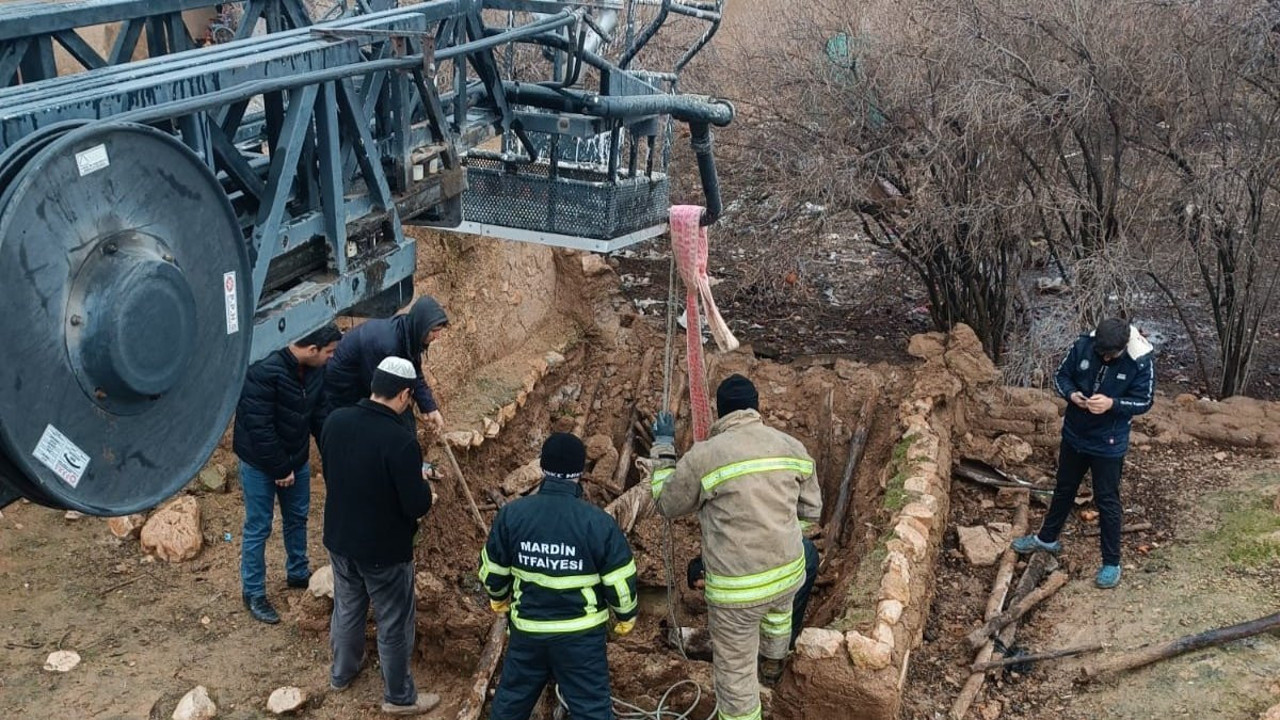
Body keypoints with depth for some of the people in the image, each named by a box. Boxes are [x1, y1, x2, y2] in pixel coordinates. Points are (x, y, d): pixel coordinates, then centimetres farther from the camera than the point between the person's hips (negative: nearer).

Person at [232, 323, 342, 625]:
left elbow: (319, 413, 5)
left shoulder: (315, 370, -7)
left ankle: (298, 574, 40)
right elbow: (259, 428, -28)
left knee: (297, 519, 20)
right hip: (261, 463, -7)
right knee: (258, 528, 4)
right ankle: (253, 593, 18)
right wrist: (280, 469, -21)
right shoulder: (263, 372, -31)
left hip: (297, 458, 7)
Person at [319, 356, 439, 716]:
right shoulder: (401, 440, -29)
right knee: (393, 624, 13)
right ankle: (399, 697, 30)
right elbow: (418, 505, -23)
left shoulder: (336, 420, -9)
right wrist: (421, 484, -2)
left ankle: (341, 673, 48)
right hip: (385, 550, -6)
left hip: (339, 539, 6)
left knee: (346, 609, 28)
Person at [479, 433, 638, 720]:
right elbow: (620, 582, -11)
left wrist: (498, 598, 25)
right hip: (580, 635, -3)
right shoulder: (599, 523, -18)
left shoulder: (512, 514, -10)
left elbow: (492, 570, 3)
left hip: (526, 630, 3)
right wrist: (626, 617, 10)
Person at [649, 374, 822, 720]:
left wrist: (663, 446, 11)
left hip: (738, 587, -6)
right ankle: (772, 663, 66)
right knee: (778, 603, 41)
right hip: (789, 571, 6)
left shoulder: (703, 456, -16)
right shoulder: (792, 446, 0)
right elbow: (810, 511, 10)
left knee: (735, 672, 11)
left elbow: (667, 504, 1)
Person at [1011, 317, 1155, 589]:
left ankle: (1111, 563, 19)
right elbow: (1061, 376, 0)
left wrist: (1112, 403, -30)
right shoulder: (1083, 345, -13)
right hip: (1074, 435, 4)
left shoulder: (1141, 360, -20)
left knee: (1107, 501, 5)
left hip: (1108, 444, -4)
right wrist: (1071, 394, -21)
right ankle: (1047, 538, 41)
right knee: (1064, 489, 22)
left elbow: (1144, 401, -14)